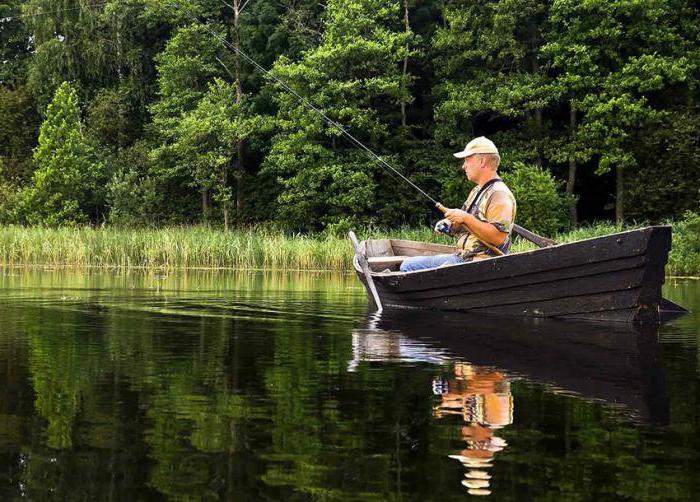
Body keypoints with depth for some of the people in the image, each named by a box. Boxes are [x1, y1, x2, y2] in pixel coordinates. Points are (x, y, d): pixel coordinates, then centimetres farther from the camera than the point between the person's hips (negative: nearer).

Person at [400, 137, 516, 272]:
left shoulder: (499, 194, -13)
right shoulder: (476, 192, 21)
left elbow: (498, 237, -23)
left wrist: (466, 218, -21)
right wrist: (450, 225, 5)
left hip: (482, 261, -10)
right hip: (460, 256, 10)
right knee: (408, 265, 6)